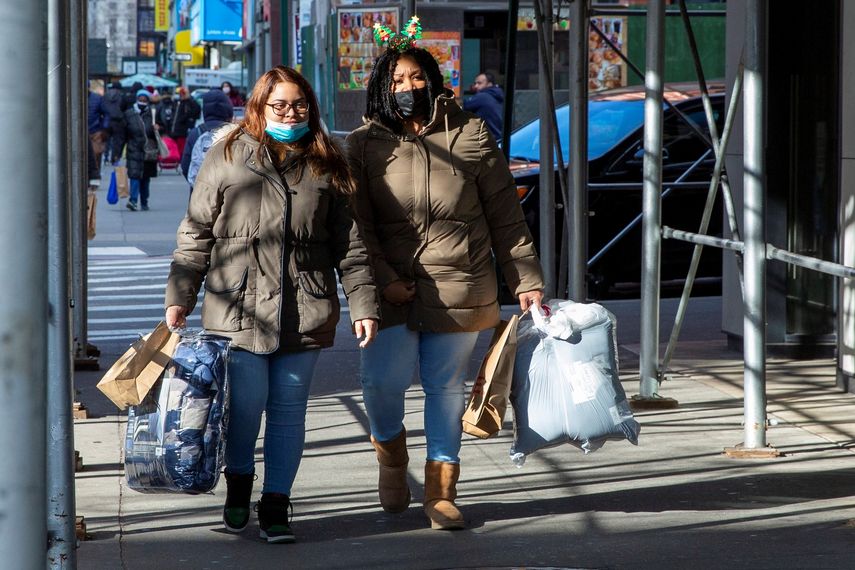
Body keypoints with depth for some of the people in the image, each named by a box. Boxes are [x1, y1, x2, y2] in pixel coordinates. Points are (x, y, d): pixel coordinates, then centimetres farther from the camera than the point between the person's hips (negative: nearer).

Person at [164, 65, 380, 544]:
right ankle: (238, 483, 21)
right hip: (238, 306, -2)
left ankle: (276, 505, 14)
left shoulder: (327, 167, 10)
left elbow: (351, 244, 10)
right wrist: (180, 296, 4)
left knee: (289, 408, 4)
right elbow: (196, 234, 7)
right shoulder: (227, 158, 4)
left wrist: (364, 306, 5)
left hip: (305, 311, 2)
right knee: (247, 402, -6)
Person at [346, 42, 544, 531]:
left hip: (459, 288, 1)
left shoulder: (471, 136, 5)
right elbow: (357, 224, 0)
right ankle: (392, 456, 19)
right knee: (382, 380, -12)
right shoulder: (366, 145, 5)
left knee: (447, 387, 5)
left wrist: (526, 281, 4)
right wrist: (382, 279, -13)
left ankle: (441, 492, 16)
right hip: (393, 288, 0)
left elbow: (506, 217, 7)